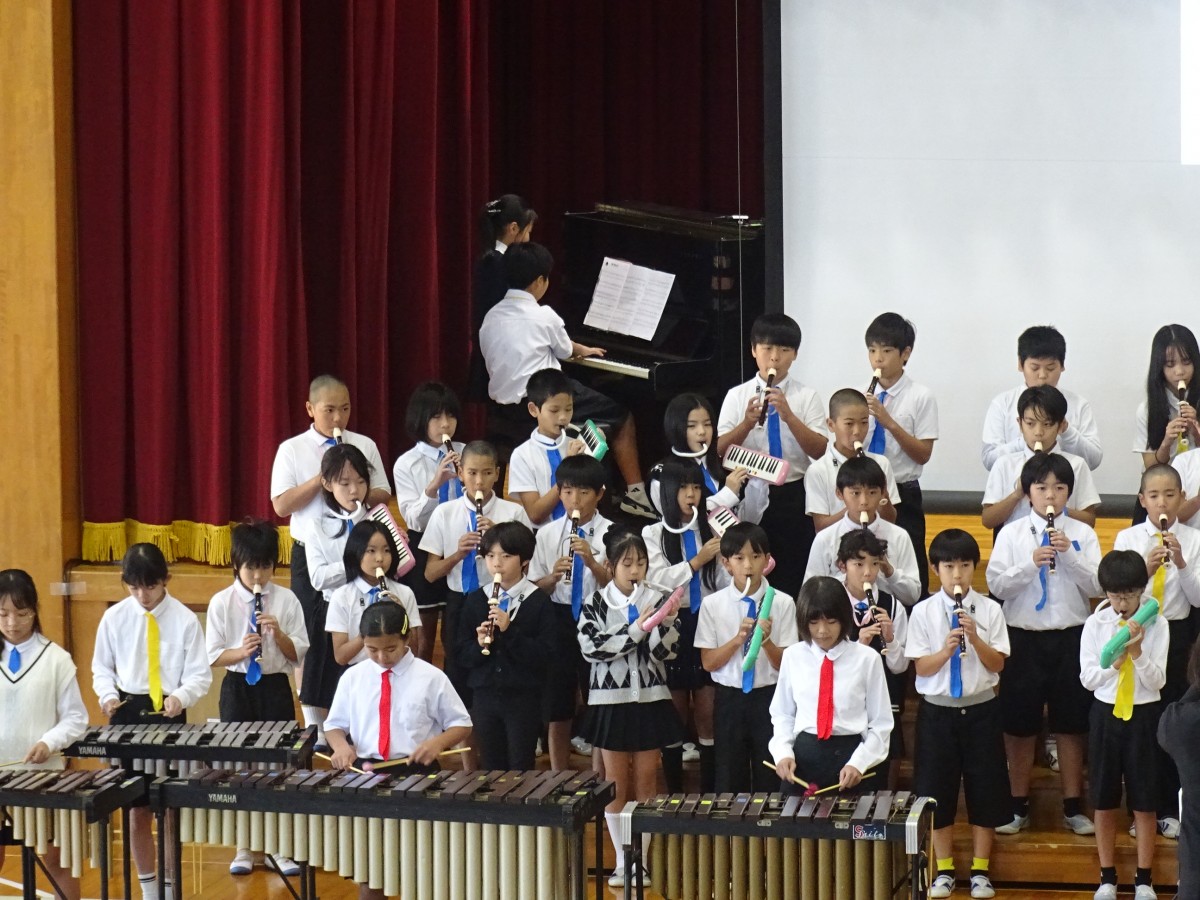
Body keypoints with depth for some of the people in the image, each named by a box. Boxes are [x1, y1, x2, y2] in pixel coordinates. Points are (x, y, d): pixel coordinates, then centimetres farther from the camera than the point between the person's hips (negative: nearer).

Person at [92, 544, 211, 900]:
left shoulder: (184, 620, -7)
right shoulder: (114, 618, -2)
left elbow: (199, 674, -5)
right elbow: (102, 667, 9)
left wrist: (181, 696, -24)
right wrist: (108, 694, -11)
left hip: (171, 715, -2)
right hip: (127, 714, 2)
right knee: (137, 808, 8)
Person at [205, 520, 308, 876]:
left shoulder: (286, 601, -2)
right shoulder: (222, 603, -2)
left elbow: (299, 654, -2)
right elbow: (214, 656, -3)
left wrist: (279, 635, -20)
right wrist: (242, 651, -21)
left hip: (275, 688, 0)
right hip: (238, 688, 0)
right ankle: (244, 847, 16)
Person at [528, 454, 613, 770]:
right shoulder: (547, 535, 4)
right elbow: (535, 589, 7)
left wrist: (592, 562, -23)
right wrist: (553, 577, -14)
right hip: (559, 622, 3)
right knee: (556, 714, 9)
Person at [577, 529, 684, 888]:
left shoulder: (657, 599, 0)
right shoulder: (596, 603, -2)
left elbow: (665, 650, -5)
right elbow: (591, 646, -15)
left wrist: (665, 622, -23)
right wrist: (636, 629, -21)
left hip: (651, 700, 1)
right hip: (611, 701, -1)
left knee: (646, 782, 6)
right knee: (617, 784, 5)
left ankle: (641, 858, 13)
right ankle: (622, 861, 14)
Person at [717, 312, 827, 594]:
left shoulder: (806, 397, 1)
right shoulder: (737, 396, 4)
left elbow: (820, 451, -9)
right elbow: (720, 451, -4)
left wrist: (789, 417, -22)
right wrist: (747, 423, -21)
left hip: (793, 498, -1)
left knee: (792, 579, 3)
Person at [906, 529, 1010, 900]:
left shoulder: (989, 609, -2)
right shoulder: (923, 612, -3)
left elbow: (997, 664, -4)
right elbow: (921, 668, -4)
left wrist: (975, 638, -19)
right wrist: (946, 650, -21)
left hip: (981, 709, 0)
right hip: (937, 710, 0)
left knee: (984, 789, 4)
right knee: (937, 791, 5)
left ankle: (980, 870, 15)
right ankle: (944, 869, 17)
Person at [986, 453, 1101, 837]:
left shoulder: (1083, 534, 2)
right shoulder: (1011, 534, 1)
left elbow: (1096, 585, -5)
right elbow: (997, 585, -7)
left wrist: (1070, 555, -18)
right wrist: (1032, 563, -20)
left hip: (1070, 637, 0)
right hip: (1024, 637, 0)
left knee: (1071, 725, 8)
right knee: (1020, 725, 7)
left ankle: (1073, 807, 17)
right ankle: (1018, 807, 18)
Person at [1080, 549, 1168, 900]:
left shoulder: (1156, 625, -6)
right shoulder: (1095, 624, -2)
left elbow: (1157, 681, -9)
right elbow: (1088, 678, -5)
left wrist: (1137, 652, -24)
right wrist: (1116, 659, -20)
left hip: (1144, 714, -1)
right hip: (1106, 713, 1)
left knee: (1144, 801, 4)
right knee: (1104, 801, 7)